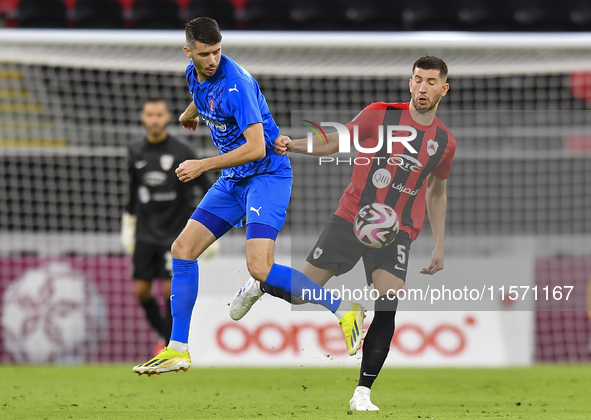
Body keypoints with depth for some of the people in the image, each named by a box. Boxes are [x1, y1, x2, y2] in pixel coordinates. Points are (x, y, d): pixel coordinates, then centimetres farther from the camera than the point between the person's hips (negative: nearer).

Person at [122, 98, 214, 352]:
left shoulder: (182, 152, -9)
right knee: (141, 290, -1)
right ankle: (164, 333, 20)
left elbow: (205, 186, -4)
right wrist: (128, 223, 22)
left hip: (175, 233, -4)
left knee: (170, 289, -10)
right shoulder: (135, 151, 4)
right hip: (146, 233, 4)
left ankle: (171, 345, 3)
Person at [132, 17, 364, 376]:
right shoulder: (194, 74, 3)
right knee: (183, 248, 3)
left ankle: (345, 312, -11)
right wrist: (190, 114, 51)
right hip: (233, 181, 9)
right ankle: (178, 350, 9)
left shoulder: (235, 84, -23)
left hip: (267, 175, -9)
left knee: (259, 268, -23)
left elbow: (256, 147, -28)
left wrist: (203, 166, -24)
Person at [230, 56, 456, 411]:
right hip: (351, 218, -1)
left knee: (387, 307, -19)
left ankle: (362, 393, -12)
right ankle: (259, 286, 36)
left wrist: (440, 245, 19)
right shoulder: (381, 114, -1)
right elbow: (335, 143, 5)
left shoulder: (444, 142, 8)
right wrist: (292, 145, -12)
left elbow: (436, 193, 22)